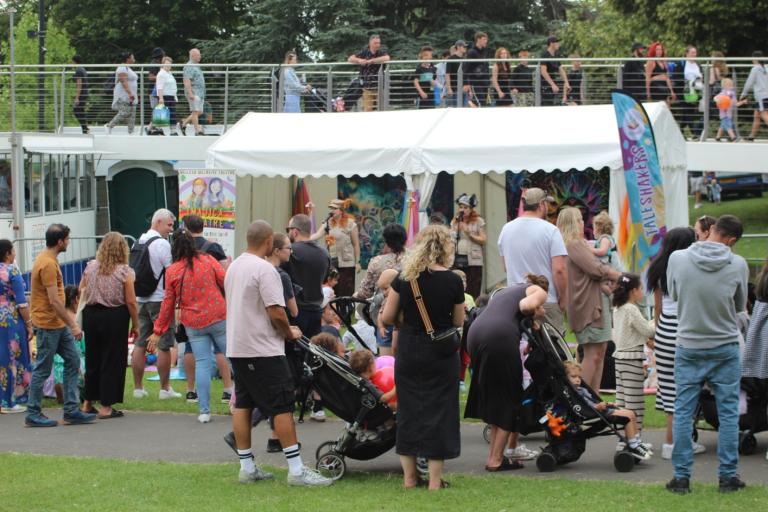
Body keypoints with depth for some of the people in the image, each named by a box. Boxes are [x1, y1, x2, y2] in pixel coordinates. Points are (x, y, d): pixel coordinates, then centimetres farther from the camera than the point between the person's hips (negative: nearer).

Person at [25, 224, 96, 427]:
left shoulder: (48, 259, 12)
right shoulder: (48, 264, -19)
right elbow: (54, 301, -22)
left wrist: (70, 323, 21)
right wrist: (72, 325, -18)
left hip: (58, 324, 10)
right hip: (48, 325, -10)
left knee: (73, 361, 8)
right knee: (43, 370, -2)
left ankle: (71, 411, 10)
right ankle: (33, 414, 7)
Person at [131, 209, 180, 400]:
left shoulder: (138, 242, 11)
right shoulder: (161, 244, -13)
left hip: (140, 299, 8)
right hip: (160, 299, -8)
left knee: (140, 343, 9)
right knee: (164, 345, -1)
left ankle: (138, 387, 11)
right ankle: (165, 388, 2)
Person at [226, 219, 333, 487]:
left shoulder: (234, 267, 12)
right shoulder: (264, 269, -16)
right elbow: (277, 313, -21)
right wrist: (290, 333, -3)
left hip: (237, 348, 9)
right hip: (263, 350, -9)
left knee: (243, 405, 10)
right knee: (282, 407, -7)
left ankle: (246, 467, 13)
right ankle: (296, 470, -8)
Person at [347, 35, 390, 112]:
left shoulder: (381, 52, -2)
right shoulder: (364, 52, 3)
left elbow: (387, 58, -25)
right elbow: (350, 59, 2)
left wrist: (371, 61, -23)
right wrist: (359, 60, -20)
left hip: (379, 87, -1)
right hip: (367, 87, 1)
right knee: (367, 110, 2)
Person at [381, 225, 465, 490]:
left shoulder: (404, 277, -3)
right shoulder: (452, 281, -8)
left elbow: (387, 317, -1)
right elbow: (458, 322, 2)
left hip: (409, 351, 2)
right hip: (441, 354, -2)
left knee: (408, 411, 12)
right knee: (438, 410, 5)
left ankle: (409, 476, 16)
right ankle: (435, 479, 5)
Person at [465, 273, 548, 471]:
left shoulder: (507, 290, 37)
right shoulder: (539, 291, 17)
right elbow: (527, 305, -4)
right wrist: (536, 313, 15)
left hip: (475, 331, 7)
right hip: (501, 335, -7)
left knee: (491, 396, 19)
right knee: (509, 398, 5)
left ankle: (494, 454, 19)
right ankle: (496, 460, 3)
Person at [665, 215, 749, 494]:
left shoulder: (677, 258, -9)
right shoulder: (738, 265, -11)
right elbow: (741, 305, 4)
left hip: (688, 347, 1)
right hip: (725, 347, -1)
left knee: (683, 412, 7)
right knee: (728, 413, 7)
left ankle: (681, 476, 8)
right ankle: (728, 476, 9)